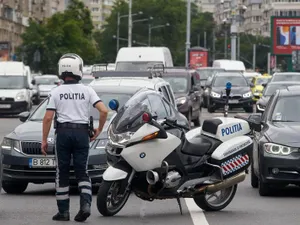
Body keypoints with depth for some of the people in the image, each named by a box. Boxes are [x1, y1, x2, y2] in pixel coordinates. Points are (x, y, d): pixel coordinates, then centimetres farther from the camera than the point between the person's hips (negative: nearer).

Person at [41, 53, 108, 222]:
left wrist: (44, 140, 1)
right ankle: (86, 204, -13)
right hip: (82, 133, 1)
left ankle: (63, 211, 9)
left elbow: (48, 118, -5)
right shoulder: (87, 90, 1)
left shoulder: (56, 92, -1)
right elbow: (104, 111, -8)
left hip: (63, 132, -1)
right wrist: (99, 130, 6)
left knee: (62, 173, 8)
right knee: (82, 172, 8)